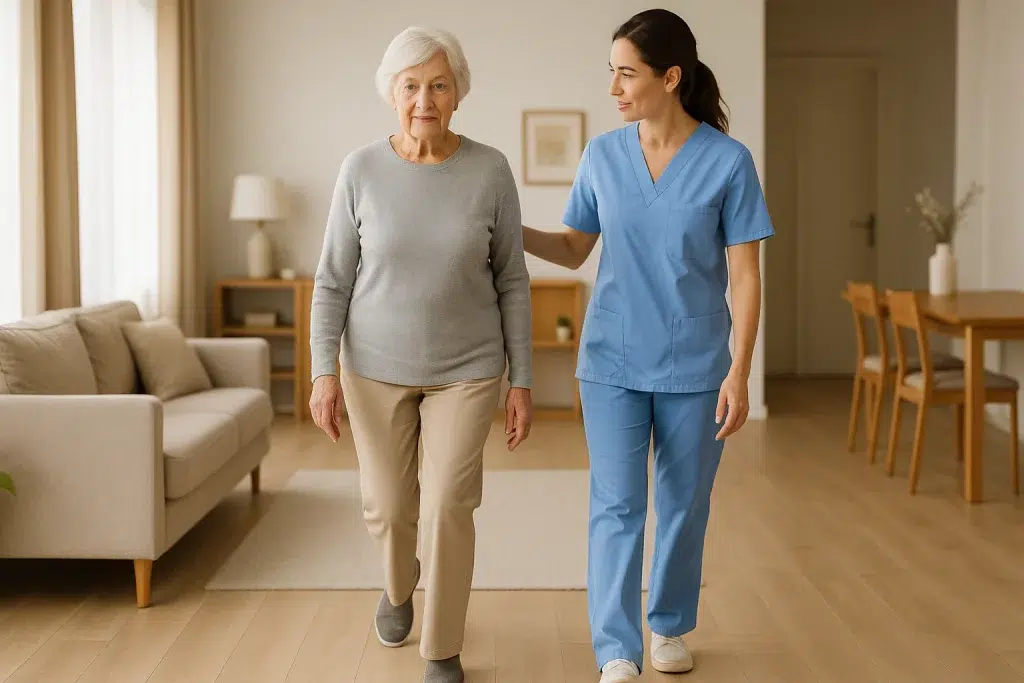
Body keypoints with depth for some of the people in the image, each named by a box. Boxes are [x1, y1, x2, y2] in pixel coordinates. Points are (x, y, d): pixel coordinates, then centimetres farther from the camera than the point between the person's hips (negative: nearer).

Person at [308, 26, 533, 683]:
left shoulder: (490, 170, -9)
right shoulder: (362, 170, -8)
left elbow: (511, 281, -3)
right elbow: (333, 279, -3)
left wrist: (522, 380, -4)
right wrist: (325, 371, -10)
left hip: (467, 369, -1)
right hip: (377, 366, 1)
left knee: (449, 507, -4)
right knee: (387, 506, 12)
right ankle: (399, 584, 46)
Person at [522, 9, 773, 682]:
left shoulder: (728, 160, -9)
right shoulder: (602, 156, 1)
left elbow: (745, 276, -8)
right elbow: (572, 249, 10)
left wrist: (740, 372, -12)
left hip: (694, 366, -1)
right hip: (613, 361, 2)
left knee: (683, 506, 12)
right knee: (616, 506, -3)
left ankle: (670, 626, 33)